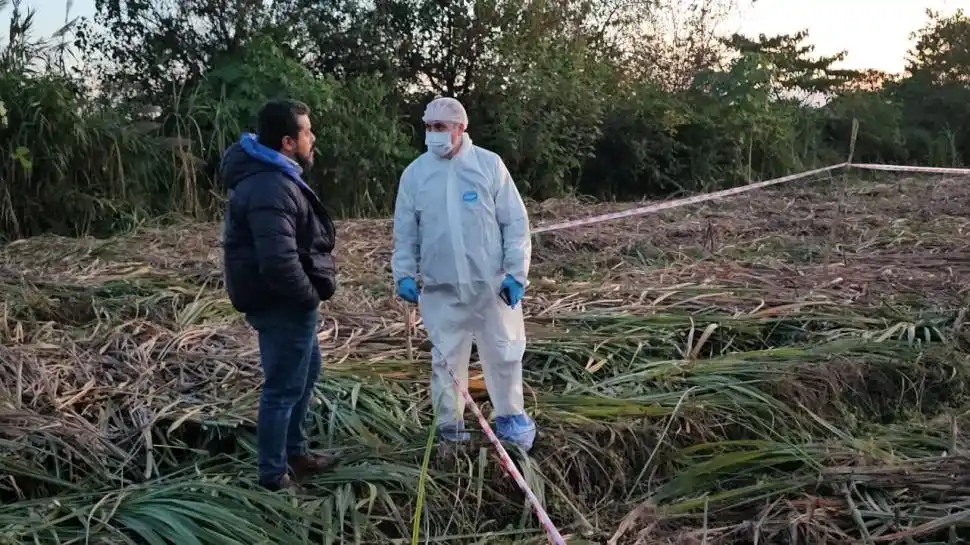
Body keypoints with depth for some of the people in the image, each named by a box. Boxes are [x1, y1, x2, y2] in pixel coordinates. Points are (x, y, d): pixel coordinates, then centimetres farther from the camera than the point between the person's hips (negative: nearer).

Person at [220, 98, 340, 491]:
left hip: (287, 301, 11)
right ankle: (274, 477, 16)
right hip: (283, 305, -11)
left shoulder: (274, 175, 10)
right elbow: (279, 261, -36)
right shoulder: (271, 188, -26)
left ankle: (295, 453, 40)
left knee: (306, 373, 24)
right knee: (284, 388, 1)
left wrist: (311, 290, 12)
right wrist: (310, 295, -19)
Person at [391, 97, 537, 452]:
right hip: (441, 288, 1)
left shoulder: (489, 164, -5)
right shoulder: (415, 173, 1)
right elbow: (405, 232, 6)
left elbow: (515, 223, -3)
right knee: (446, 359, 10)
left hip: (492, 284, -1)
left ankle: (510, 417, 29)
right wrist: (404, 275, -4)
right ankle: (449, 427, 24)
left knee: (504, 354, 9)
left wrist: (516, 272, -8)